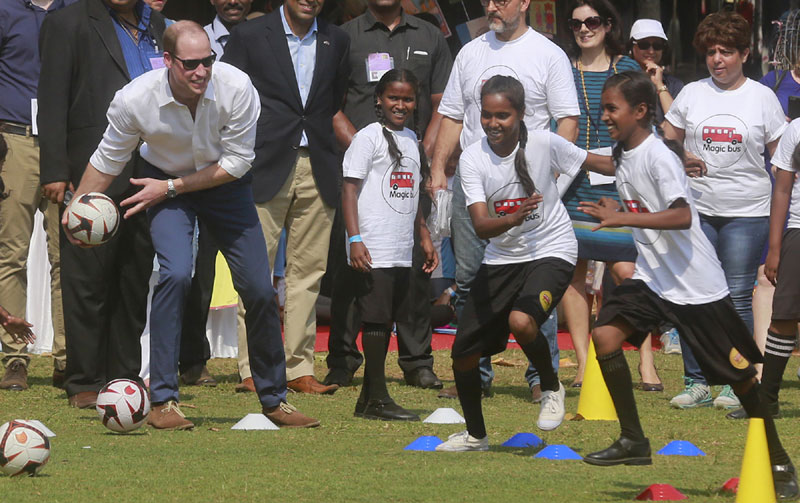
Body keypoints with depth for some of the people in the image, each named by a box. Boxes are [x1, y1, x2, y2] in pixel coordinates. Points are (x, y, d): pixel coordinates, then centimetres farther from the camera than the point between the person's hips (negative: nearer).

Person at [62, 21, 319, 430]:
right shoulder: (134, 100, -27)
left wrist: (170, 187, -21)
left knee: (258, 288, 0)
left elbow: (237, 161, -19)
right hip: (165, 183, -2)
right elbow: (108, 160, -8)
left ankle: (274, 399, 22)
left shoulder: (237, 88, -28)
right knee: (176, 273, -26)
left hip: (224, 183, 2)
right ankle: (162, 401, -19)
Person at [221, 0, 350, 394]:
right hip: (266, 169, -3)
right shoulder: (250, 36, 1)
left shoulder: (336, 42, 13)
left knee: (307, 272, 3)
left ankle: (299, 368, 7)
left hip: (317, 172, 4)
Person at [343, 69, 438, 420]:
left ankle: (367, 399, 13)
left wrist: (425, 239, 24)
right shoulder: (369, 137, -5)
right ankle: (378, 399, -5)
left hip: (402, 252, 8)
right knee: (375, 320, -7)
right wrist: (354, 239, -17)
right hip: (373, 251, -8)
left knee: (388, 320, 8)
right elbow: (349, 188, -10)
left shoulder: (411, 140, 17)